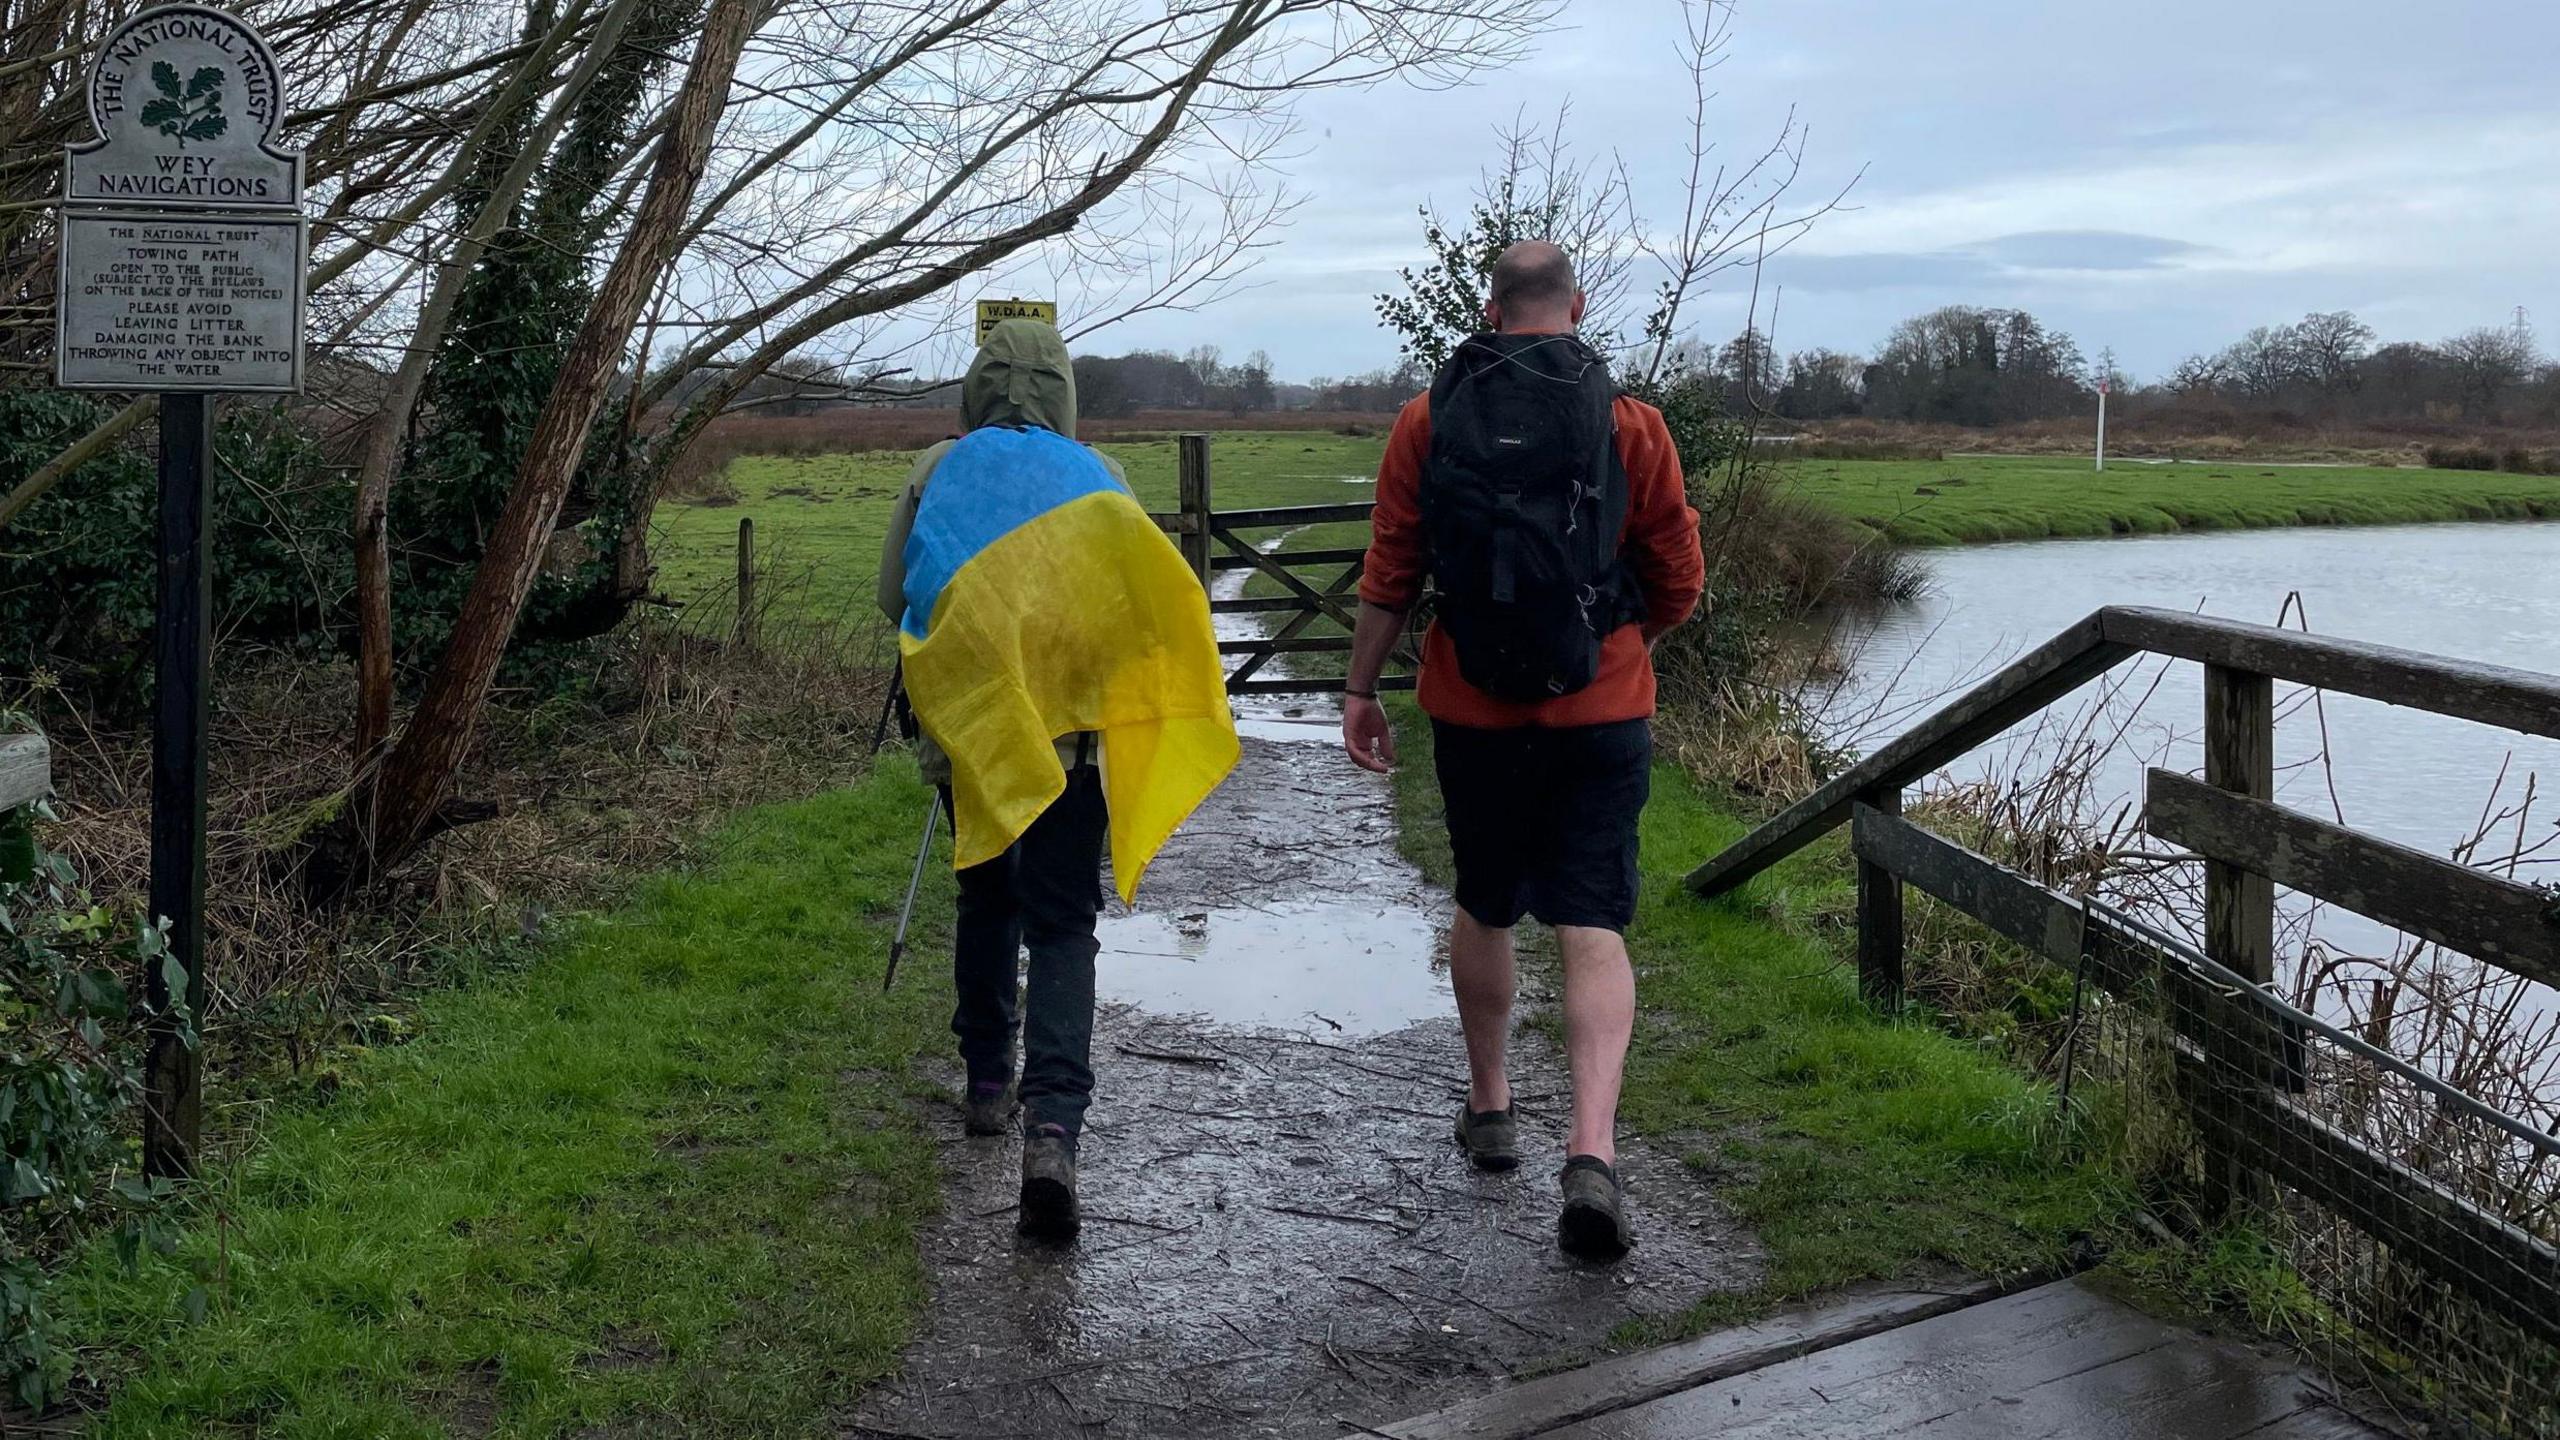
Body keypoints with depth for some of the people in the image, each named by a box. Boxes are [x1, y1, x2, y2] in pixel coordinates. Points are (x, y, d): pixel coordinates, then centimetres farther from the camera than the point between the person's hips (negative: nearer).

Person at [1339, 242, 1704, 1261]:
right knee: (1593, 928, -2)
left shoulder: (1430, 421, -1)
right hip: (1601, 715, -2)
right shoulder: (1630, 424, -3)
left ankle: (1489, 1108, 33)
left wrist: (1361, 690, 10)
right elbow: (1679, 585, 3)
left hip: (1471, 710, 2)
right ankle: (1592, 1154, -16)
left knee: (1484, 911, 20)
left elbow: (1390, 575, 0)